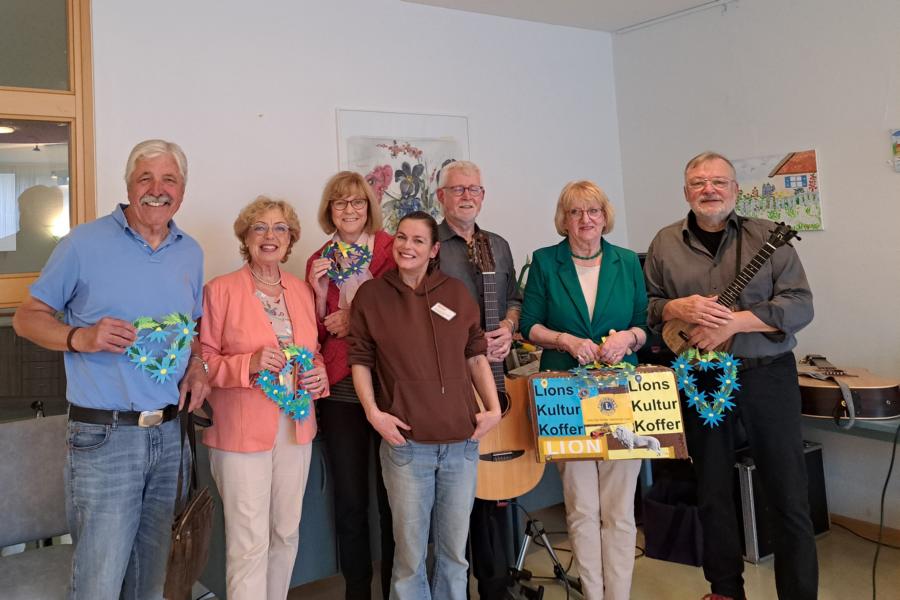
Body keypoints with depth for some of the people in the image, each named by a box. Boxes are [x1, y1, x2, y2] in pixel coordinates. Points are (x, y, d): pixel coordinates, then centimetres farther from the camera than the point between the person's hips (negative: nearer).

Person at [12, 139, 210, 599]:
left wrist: (196, 363, 1)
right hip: (104, 436, -5)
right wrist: (80, 338, -20)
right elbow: (27, 317, -1)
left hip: (168, 435, 5)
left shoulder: (191, 253, 9)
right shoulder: (83, 244, -6)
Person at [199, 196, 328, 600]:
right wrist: (249, 364, -21)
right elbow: (202, 361, -5)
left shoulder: (303, 291, 10)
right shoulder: (220, 291, -6)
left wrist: (319, 374, -1)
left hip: (296, 427, 5)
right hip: (242, 431, -5)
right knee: (249, 544, -2)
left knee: (287, 533, 15)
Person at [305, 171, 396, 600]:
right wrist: (319, 291, -8)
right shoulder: (318, 261, 9)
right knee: (349, 500, 10)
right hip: (340, 389, 3)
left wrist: (358, 321, -9)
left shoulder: (392, 249, 0)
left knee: (393, 496, 5)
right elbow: (317, 333, 8)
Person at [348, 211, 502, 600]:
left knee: (455, 550, 14)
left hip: (461, 441, 3)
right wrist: (373, 411, -9)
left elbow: (476, 355, 11)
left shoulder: (456, 292, 6)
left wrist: (493, 409, 3)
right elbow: (360, 360, 3)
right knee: (410, 552, 8)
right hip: (406, 443, -2)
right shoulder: (372, 294, 0)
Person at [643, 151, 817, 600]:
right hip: (700, 381, 2)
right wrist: (677, 309, -15)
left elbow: (800, 306, -7)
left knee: (789, 496, 4)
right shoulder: (665, 243, 5)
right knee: (712, 492, 13)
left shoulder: (767, 237, -2)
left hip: (767, 376, -2)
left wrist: (733, 321, -19)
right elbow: (644, 305, 6)